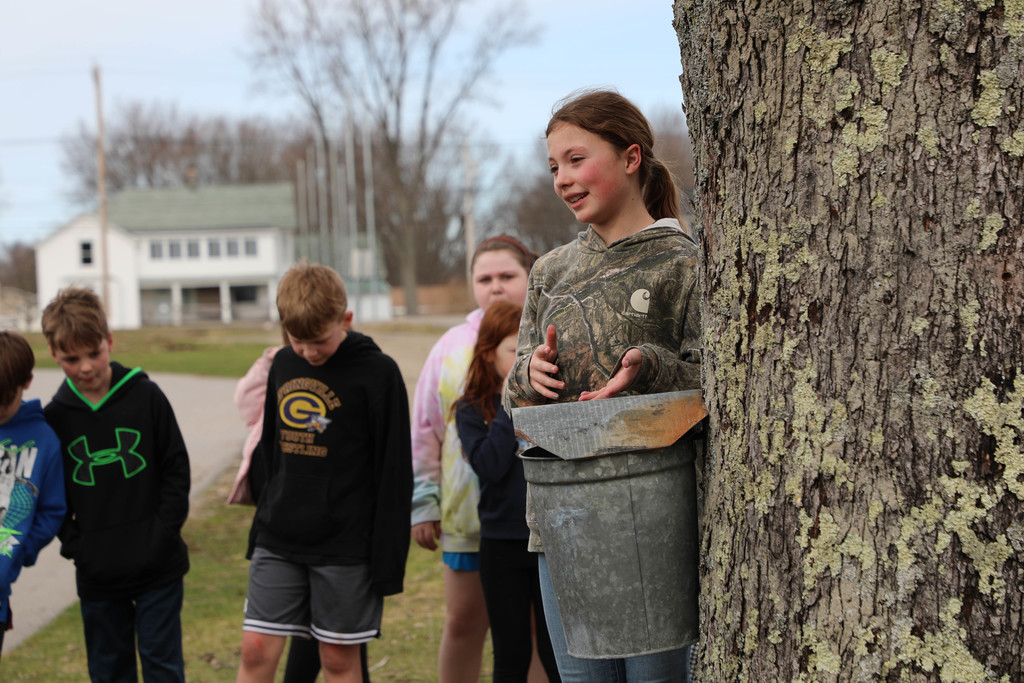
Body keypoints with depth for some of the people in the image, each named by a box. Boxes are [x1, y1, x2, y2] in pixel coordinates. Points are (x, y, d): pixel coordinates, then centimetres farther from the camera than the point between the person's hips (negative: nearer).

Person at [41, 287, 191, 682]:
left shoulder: (145, 396, -5)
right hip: (97, 573, 2)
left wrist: (164, 532, -8)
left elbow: (177, 469, -1)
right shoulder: (55, 416, 0)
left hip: (158, 566, -2)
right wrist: (72, 542, -4)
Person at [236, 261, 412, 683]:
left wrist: (388, 558, -10)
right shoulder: (283, 365, 7)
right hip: (279, 541, 5)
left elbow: (393, 473, -9)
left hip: (346, 546, -4)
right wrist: (264, 513, 16)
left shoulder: (377, 373, -10)